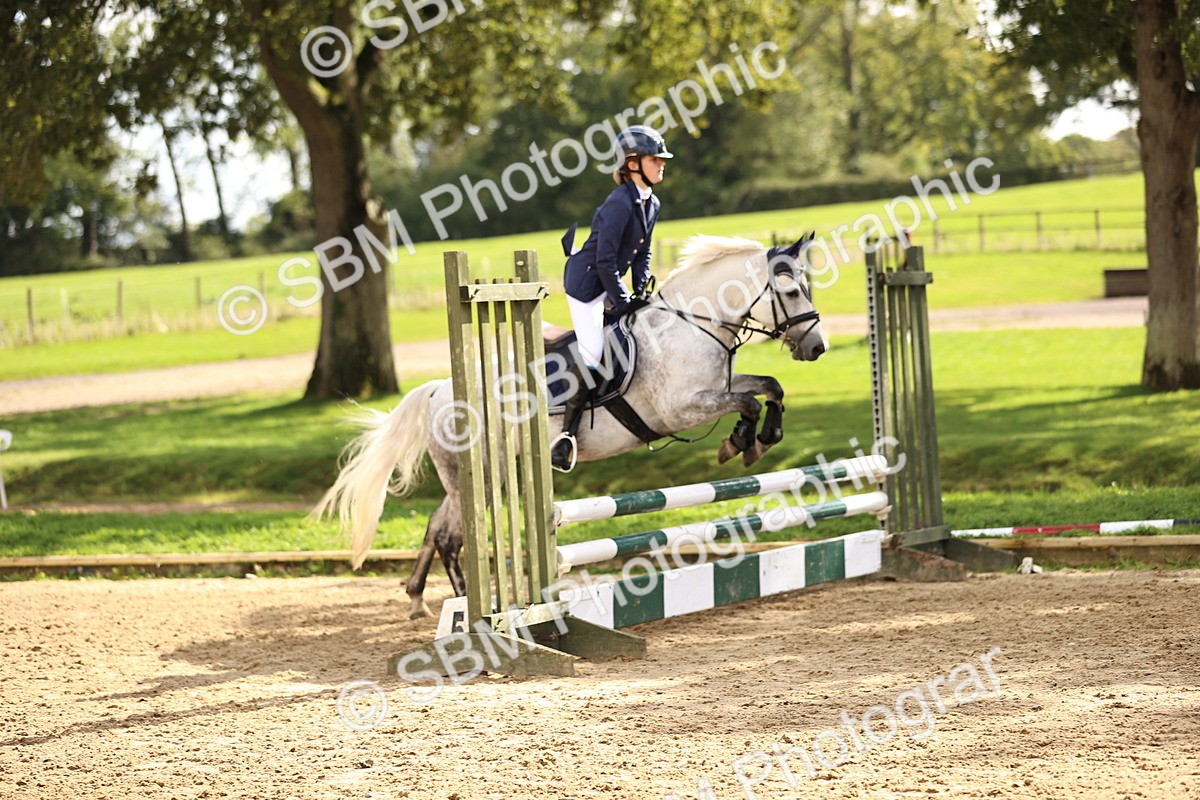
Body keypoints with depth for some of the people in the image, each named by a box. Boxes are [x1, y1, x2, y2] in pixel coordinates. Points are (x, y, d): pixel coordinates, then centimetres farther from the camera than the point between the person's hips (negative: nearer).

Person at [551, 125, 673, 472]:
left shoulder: (651, 205, 6)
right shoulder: (619, 204, -22)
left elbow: (642, 253, 15)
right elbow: (605, 259, -23)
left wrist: (640, 293, 4)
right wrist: (621, 301, -19)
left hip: (610, 284, 10)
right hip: (586, 282, -10)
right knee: (591, 355, -15)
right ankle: (566, 434, -11)